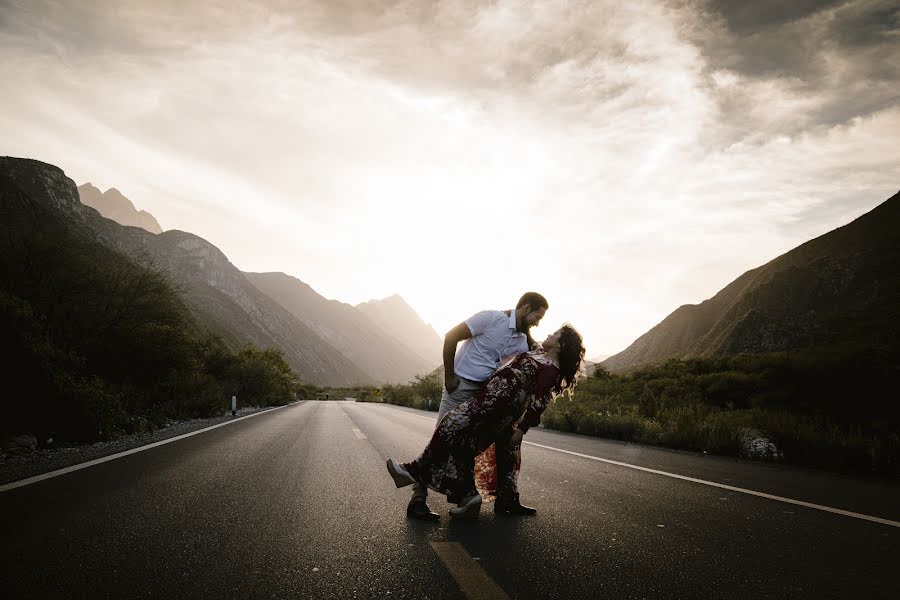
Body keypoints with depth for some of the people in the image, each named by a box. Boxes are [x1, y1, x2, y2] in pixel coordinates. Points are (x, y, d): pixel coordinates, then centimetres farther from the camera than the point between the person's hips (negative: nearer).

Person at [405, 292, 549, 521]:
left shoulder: (522, 341, 8)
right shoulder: (491, 318, -14)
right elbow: (451, 337, -15)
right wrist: (449, 377, -13)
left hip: (486, 391, 7)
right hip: (461, 385, -7)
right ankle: (417, 499, -6)